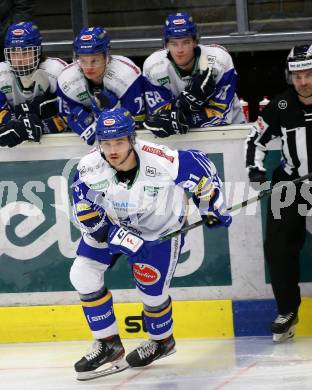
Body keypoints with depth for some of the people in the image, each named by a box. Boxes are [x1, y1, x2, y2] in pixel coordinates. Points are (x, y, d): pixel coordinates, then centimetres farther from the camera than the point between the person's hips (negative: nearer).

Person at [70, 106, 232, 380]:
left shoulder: (164, 162, -36)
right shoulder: (89, 168, -27)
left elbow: (201, 167, -17)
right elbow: (86, 214, -17)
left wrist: (212, 208, -8)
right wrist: (117, 235, -28)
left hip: (160, 228, -3)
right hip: (111, 223, 3)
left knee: (152, 291, 2)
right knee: (83, 275, -8)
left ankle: (162, 341, 35)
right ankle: (108, 344, 8)